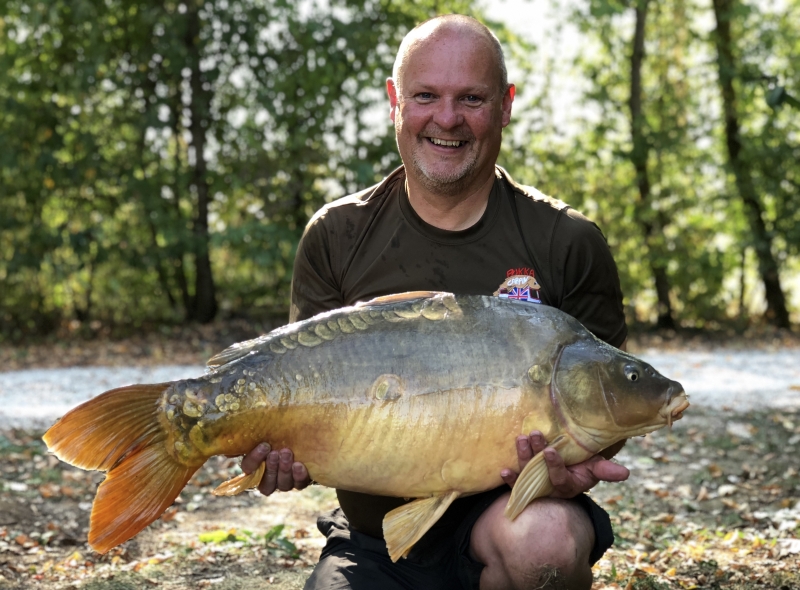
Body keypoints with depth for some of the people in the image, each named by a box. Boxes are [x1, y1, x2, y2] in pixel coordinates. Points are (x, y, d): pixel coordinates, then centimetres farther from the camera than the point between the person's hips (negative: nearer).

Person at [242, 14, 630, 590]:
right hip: (373, 540, 2)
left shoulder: (567, 243, -2)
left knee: (544, 539, -35)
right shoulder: (337, 238, 4)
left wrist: (578, 461, -23)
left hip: (499, 511, -1)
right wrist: (287, 452, -18)